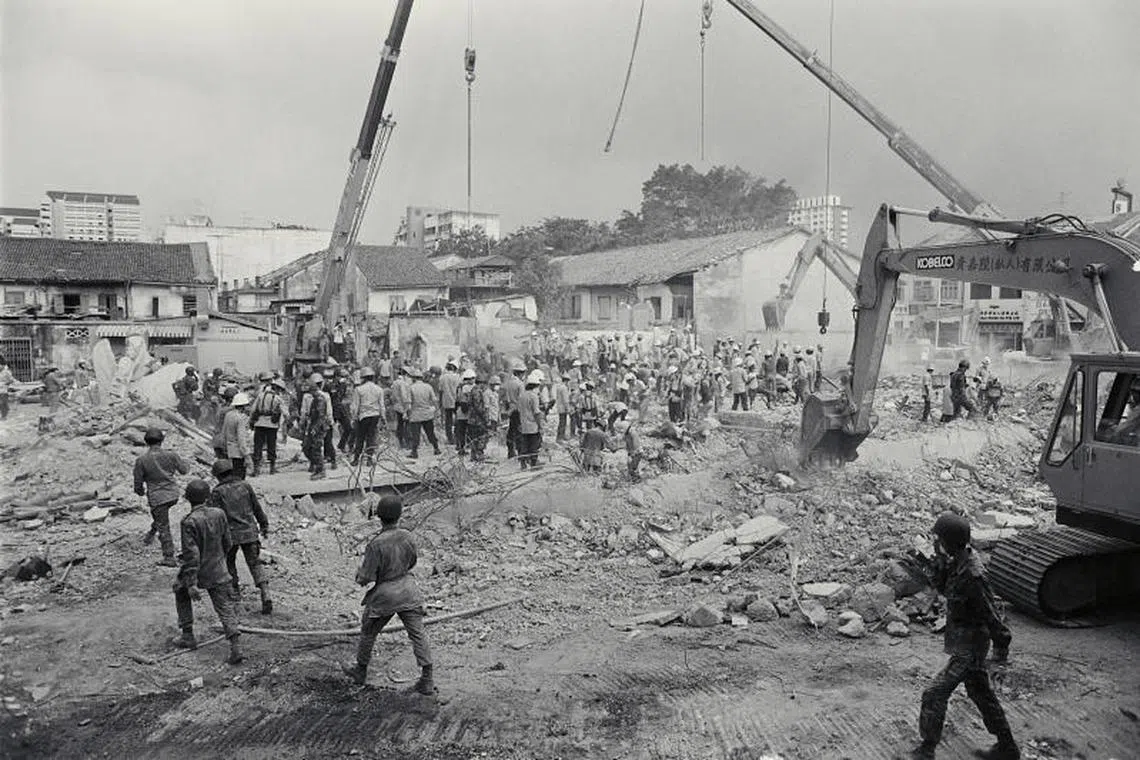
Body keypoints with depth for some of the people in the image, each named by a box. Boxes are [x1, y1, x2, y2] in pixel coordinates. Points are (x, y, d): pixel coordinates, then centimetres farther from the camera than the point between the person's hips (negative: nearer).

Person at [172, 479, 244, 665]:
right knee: (226, 607, 4)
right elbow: (228, 543, 7)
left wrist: (191, 584, -19)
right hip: (218, 571, 3)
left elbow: (191, 554, -21)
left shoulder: (189, 522, -19)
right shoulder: (219, 514, -4)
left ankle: (188, 636, 30)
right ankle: (235, 646, -11)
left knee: (181, 593, 27)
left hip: (196, 570, -3)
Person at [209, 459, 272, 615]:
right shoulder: (245, 486, 4)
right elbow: (257, 508, 10)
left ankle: (234, 591, 33)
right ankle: (265, 596, -12)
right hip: (250, 532, 2)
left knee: (229, 561, 25)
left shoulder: (218, 491, -6)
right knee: (255, 564, 3)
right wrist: (264, 524, 22)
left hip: (230, 533, -2)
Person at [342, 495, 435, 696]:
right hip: (408, 590, 4)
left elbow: (366, 578, -17)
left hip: (385, 594, -4)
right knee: (418, 633, 7)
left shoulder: (376, 545, -22)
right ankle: (427, 680, 7)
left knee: (368, 632, 20)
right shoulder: (407, 537, -8)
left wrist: (359, 575, 5)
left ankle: (360, 671, 38)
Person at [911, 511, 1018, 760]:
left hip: (968, 648, -10)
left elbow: (991, 613, -22)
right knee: (981, 694, 22)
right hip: (964, 642, 10)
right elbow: (943, 589, 8)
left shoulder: (972, 575, -30)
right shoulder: (958, 562, -3)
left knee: (934, 695, -3)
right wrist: (940, 563, -9)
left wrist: (1001, 646, -11)